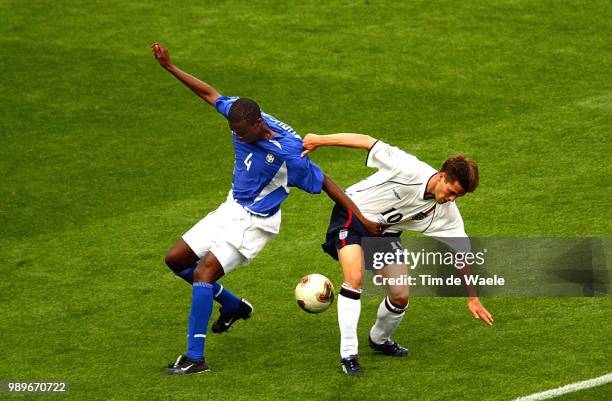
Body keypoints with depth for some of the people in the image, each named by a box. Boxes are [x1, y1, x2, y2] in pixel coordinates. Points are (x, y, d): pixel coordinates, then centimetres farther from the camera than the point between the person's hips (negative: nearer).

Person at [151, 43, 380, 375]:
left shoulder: (288, 153, -29)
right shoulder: (240, 115, -12)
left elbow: (327, 185, -20)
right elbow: (209, 93, 4)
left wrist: (364, 221, -18)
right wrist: (169, 66, 3)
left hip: (254, 223, -8)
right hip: (231, 208, 8)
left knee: (204, 272, -21)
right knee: (176, 260, 11)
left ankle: (195, 358, -17)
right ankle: (234, 306, 29)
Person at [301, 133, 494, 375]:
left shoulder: (446, 212, -15)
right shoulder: (408, 170, -31)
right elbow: (367, 142, -24)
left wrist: (472, 298, -6)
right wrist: (320, 140, -22)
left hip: (385, 232, 6)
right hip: (353, 213, -5)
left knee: (400, 296, -3)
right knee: (355, 278, -28)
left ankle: (379, 339, 30)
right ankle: (348, 353, -21)